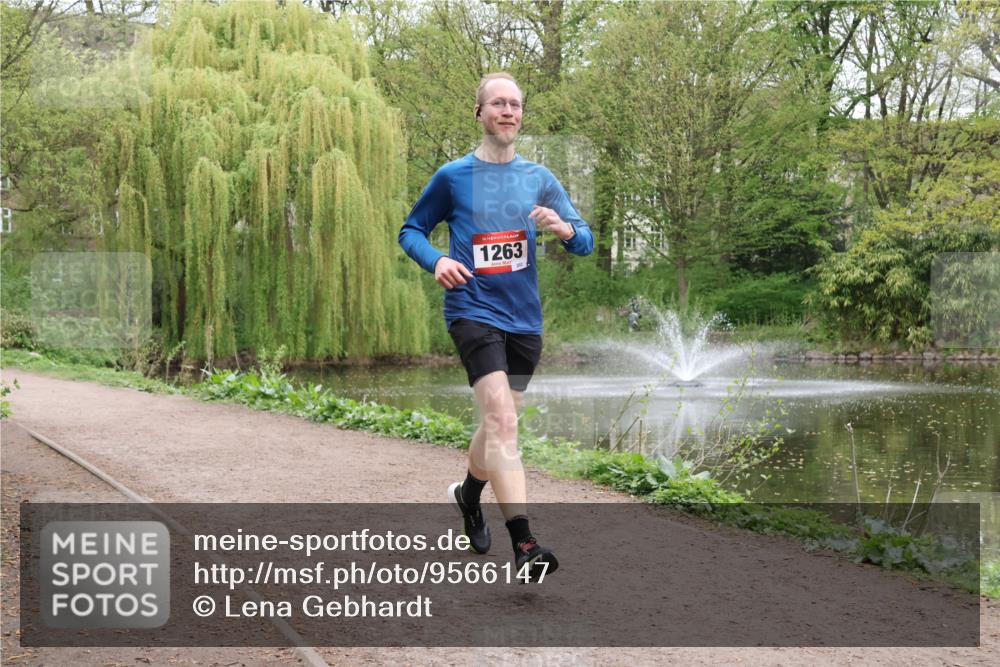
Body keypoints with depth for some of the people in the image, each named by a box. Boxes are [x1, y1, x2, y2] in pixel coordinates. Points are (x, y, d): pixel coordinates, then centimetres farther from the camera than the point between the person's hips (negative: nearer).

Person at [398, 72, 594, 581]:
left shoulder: (539, 178, 9)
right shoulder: (453, 176, 1)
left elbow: (585, 243, 8)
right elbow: (411, 231, 10)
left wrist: (563, 228, -15)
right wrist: (436, 261, -12)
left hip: (524, 318, 5)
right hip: (474, 311, -5)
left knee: (498, 422, 17)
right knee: (502, 421, -20)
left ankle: (468, 494, 46)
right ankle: (525, 547, -25)